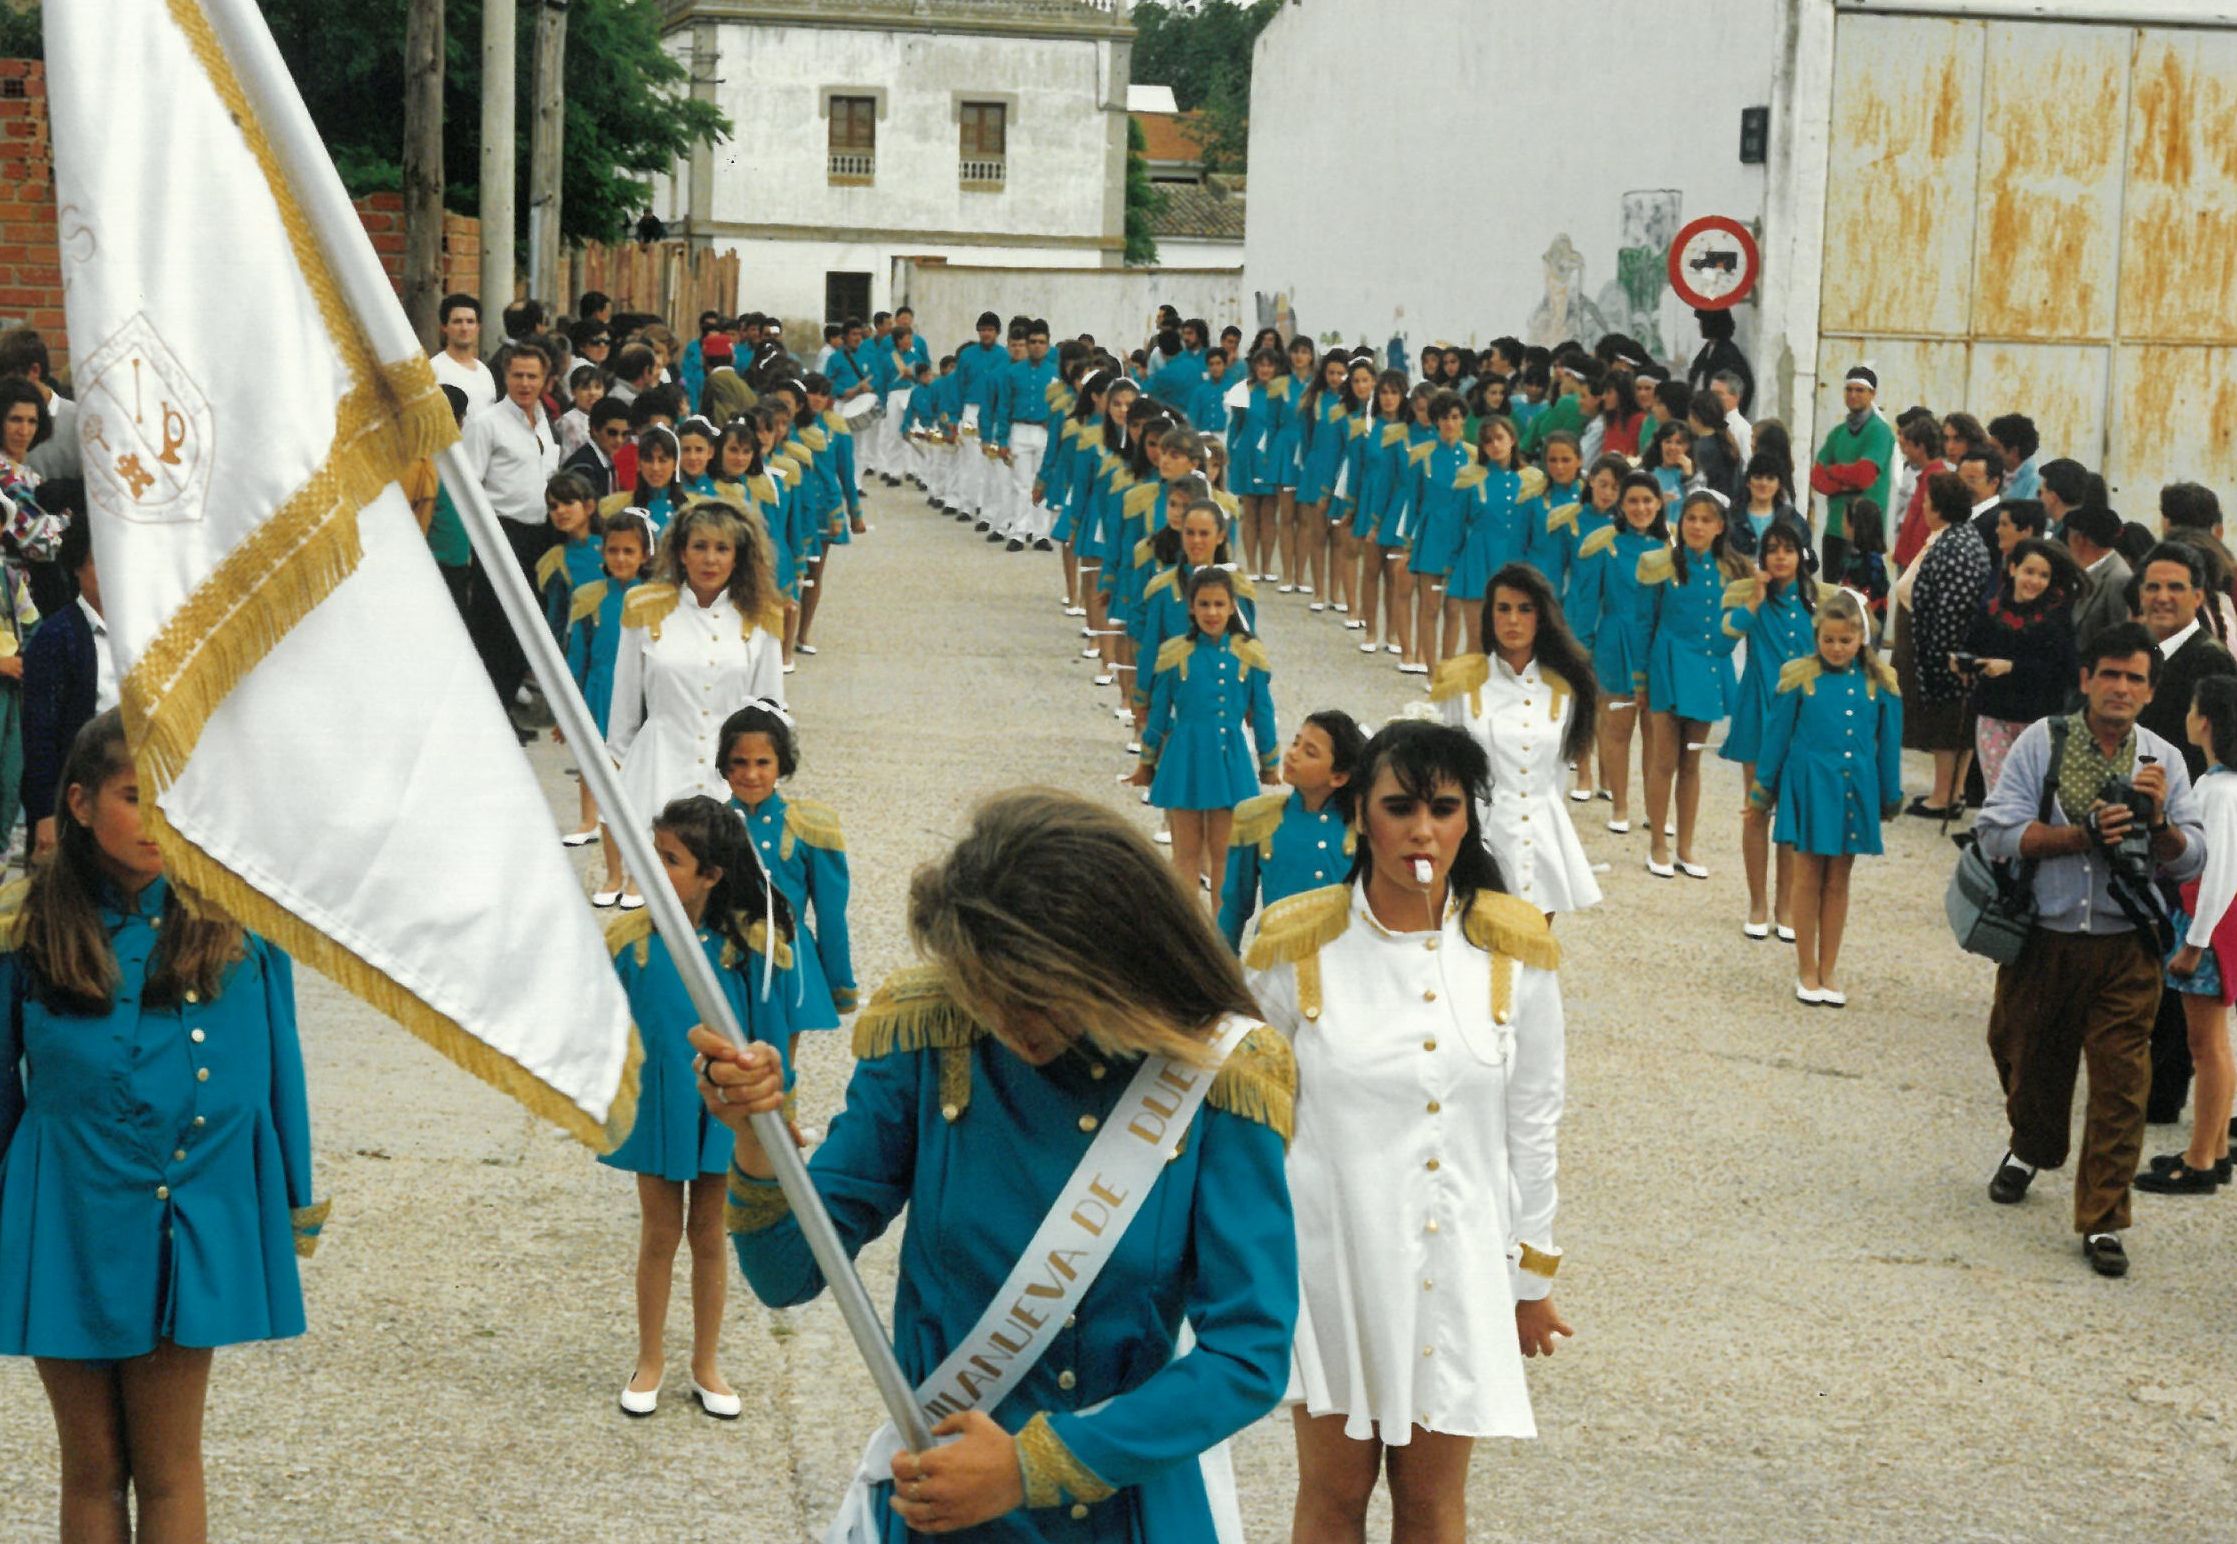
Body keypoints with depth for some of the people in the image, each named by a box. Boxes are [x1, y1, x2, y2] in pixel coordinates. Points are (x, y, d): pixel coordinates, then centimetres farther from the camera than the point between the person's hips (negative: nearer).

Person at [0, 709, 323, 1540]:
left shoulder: (237, 929, -4)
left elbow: (275, 1068, 3)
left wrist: (297, 1205, 6)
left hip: (191, 1225, -1)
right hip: (68, 1223, 1)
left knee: (167, 1471, 8)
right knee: (91, 1470, 11)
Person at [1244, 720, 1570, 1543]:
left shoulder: (1515, 949, -6)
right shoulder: (1295, 946, -11)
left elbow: (1532, 1126, 4)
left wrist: (1534, 1278, 9)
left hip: (1459, 1262, 1)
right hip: (1331, 1254, -1)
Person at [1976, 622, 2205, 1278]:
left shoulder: (2164, 761, 3)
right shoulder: (2043, 743, -4)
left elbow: (2190, 861, 0)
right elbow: (1996, 832, -13)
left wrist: (2158, 820, -19)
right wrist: (2085, 834, -20)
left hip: (2124, 950, 0)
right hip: (2043, 939, 0)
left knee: (2120, 1086, -4)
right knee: (2027, 1061, 18)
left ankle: (2103, 1222, 5)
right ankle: (2031, 1149, 49)